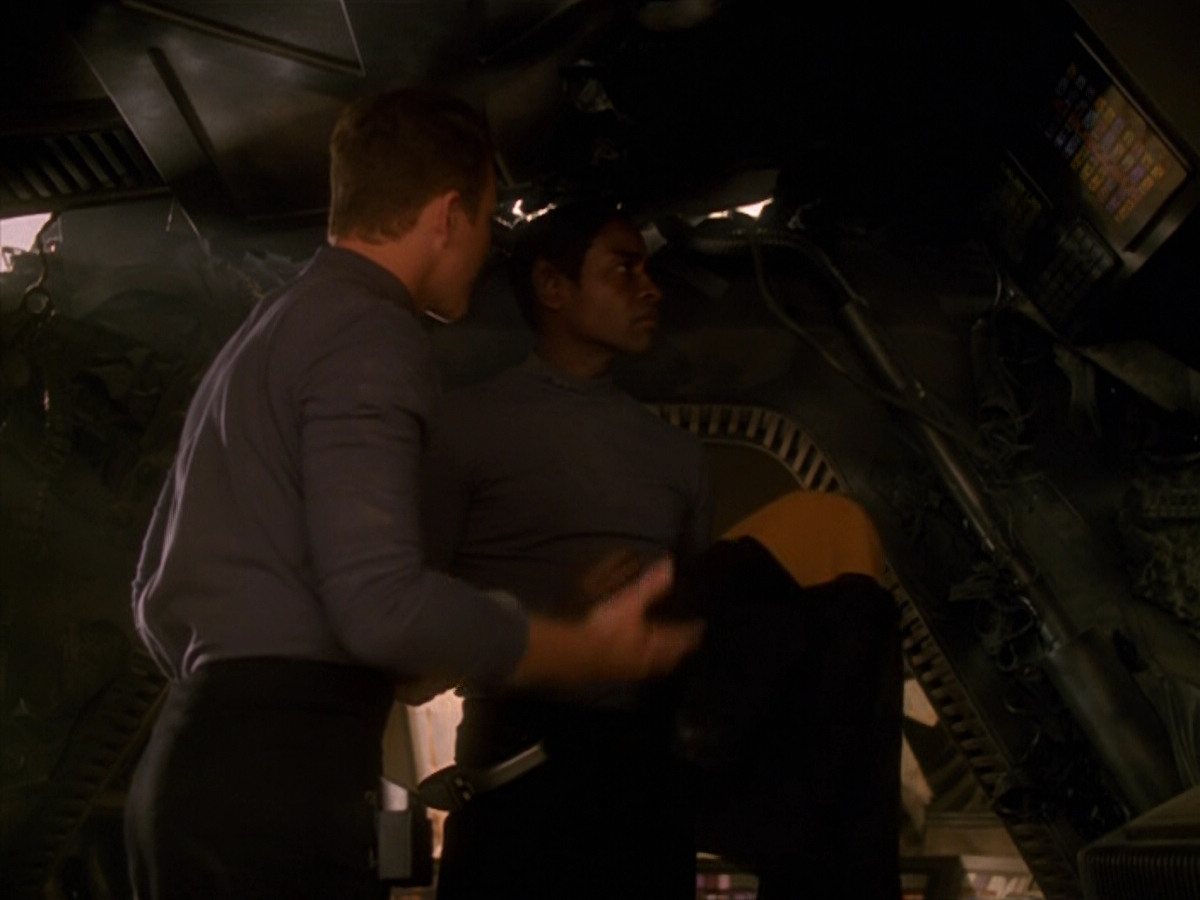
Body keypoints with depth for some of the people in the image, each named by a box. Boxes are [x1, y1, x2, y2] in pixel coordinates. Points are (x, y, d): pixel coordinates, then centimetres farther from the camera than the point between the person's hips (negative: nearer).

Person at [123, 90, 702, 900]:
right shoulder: (371, 335, -9)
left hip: (184, 765, 10)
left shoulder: (260, 337, 21)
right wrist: (592, 651, -10)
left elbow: (158, 597, 25)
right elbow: (382, 600, -21)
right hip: (280, 787, -10)